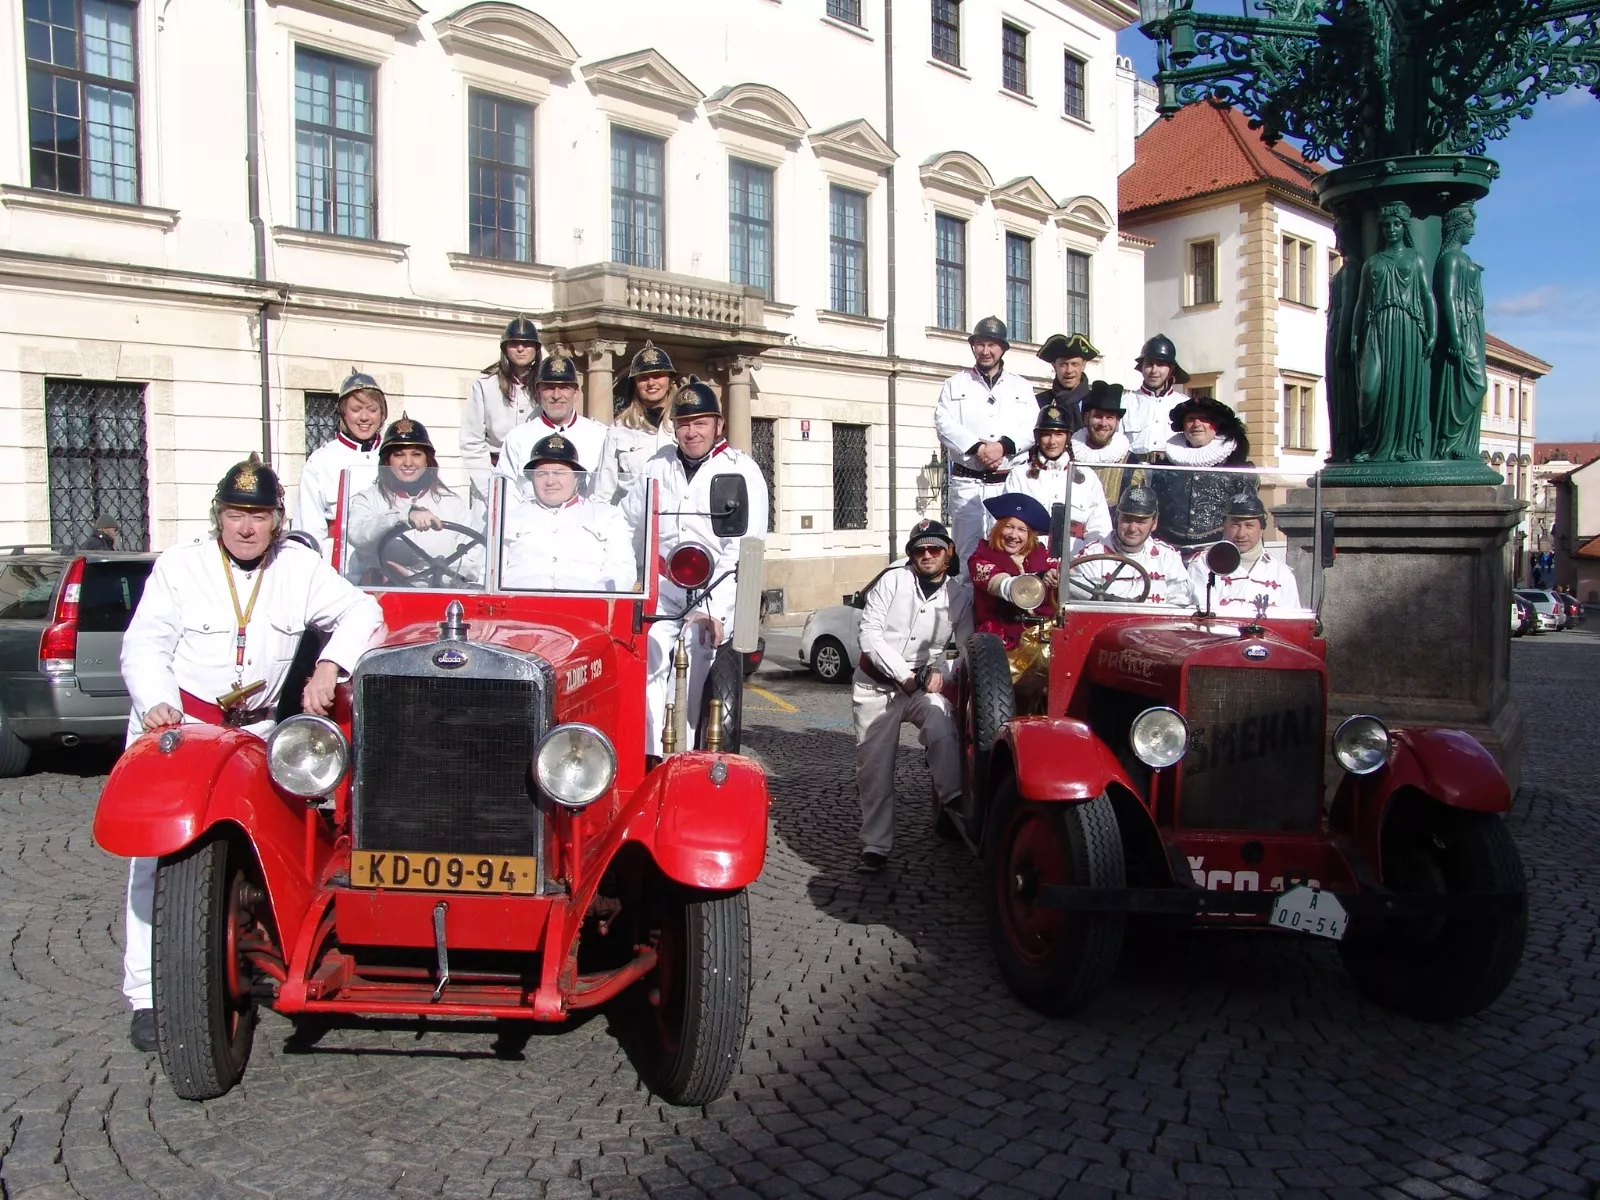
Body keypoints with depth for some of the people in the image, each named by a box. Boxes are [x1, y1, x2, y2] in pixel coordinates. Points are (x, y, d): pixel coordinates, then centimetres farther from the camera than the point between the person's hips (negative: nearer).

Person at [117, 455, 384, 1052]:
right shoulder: (179, 565, -2)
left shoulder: (299, 567, 1)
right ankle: (149, 996, -6)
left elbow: (361, 610, -4)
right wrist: (158, 703, -23)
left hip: (253, 730, 2)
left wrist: (329, 666, -20)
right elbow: (144, 644, -4)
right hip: (175, 725, -2)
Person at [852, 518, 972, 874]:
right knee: (874, 768, 1)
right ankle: (875, 847, 12)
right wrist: (905, 675, -15)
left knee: (940, 719, -34)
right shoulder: (893, 580, -4)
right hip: (876, 685, 0)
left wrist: (941, 671, -18)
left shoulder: (960, 596, 2)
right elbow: (868, 632, -10)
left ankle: (953, 801, -26)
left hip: (925, 685, 0)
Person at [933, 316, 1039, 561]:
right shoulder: (955, 383, 13)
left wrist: (1004, 445, -15)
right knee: (967, 549, -4)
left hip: (1010, 482, 1)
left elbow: (1033, 428, 4)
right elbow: (944, 423, -2)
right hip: (967, 483, -1)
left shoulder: (1021, 386, 17)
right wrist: (977, 447, -15)